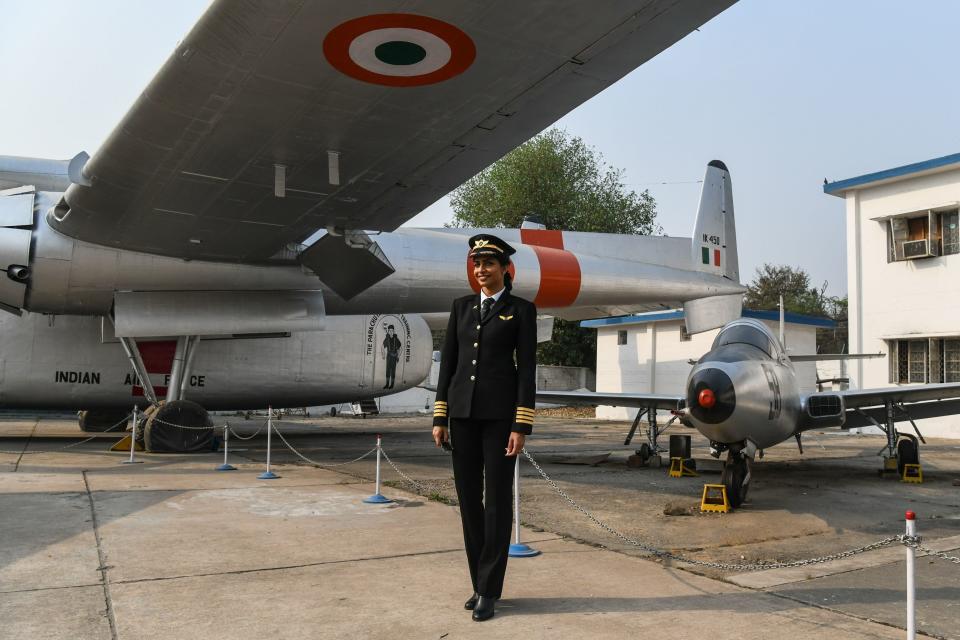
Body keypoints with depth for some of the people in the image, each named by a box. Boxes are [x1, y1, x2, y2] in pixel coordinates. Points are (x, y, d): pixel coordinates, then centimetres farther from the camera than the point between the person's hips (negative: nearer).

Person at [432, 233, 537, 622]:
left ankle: (488, 590, 7)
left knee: (497, 498, -2)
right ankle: (481, 582, 21)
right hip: (463, 410, 5)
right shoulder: (461, 307, 12)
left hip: (500, 410, -4)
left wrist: (521, 426, -13)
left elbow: (527, 368, -6)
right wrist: (440, 417, 4)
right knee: (468, 496, 7)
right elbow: (448, 362, 10)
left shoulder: (521, 309, 0)